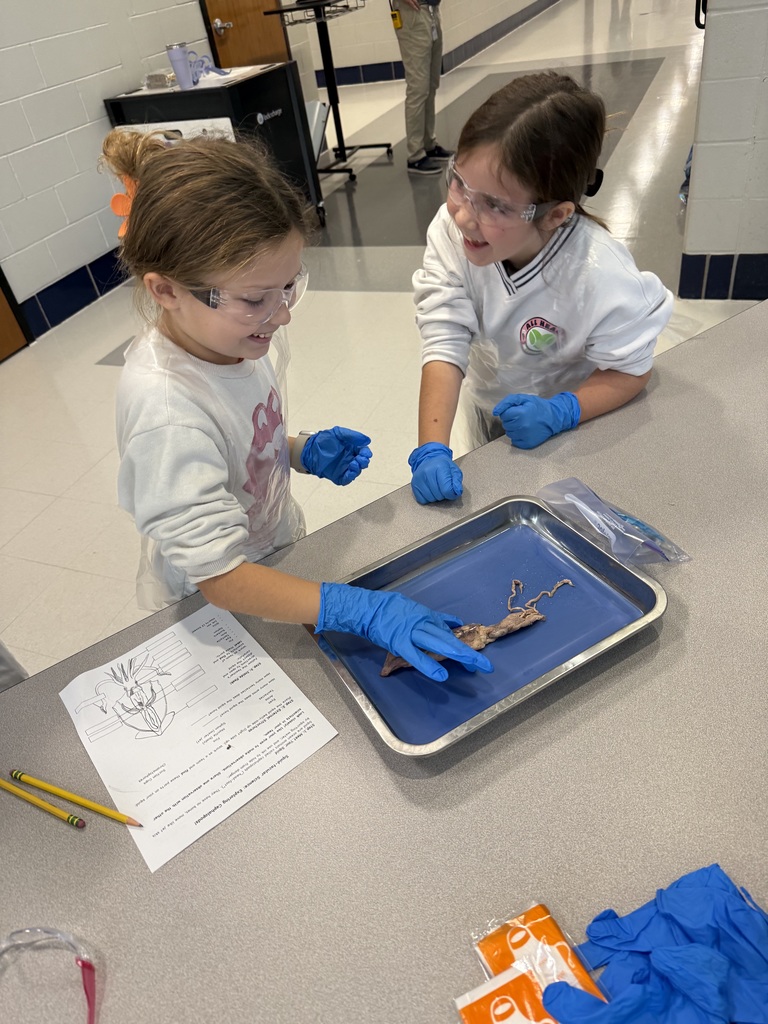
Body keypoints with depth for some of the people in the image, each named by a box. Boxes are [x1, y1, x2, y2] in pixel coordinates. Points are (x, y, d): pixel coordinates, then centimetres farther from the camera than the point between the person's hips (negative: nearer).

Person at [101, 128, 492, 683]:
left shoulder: (234, 332, -12)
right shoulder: (164, 409, -36)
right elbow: (219, 576, -36)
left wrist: (305, 452, -12)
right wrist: (364, 609, -44)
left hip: (280, 547, 7)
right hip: (212, 613, -6)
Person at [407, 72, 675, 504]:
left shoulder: (601, 276, -37)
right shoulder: (452, 230, -30)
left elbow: (630, 370, -22)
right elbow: (445, 343, -31)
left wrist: (559, 413, -39)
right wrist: (431, 450, -40)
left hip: (577, 425, -3)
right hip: (488, 412, 3)